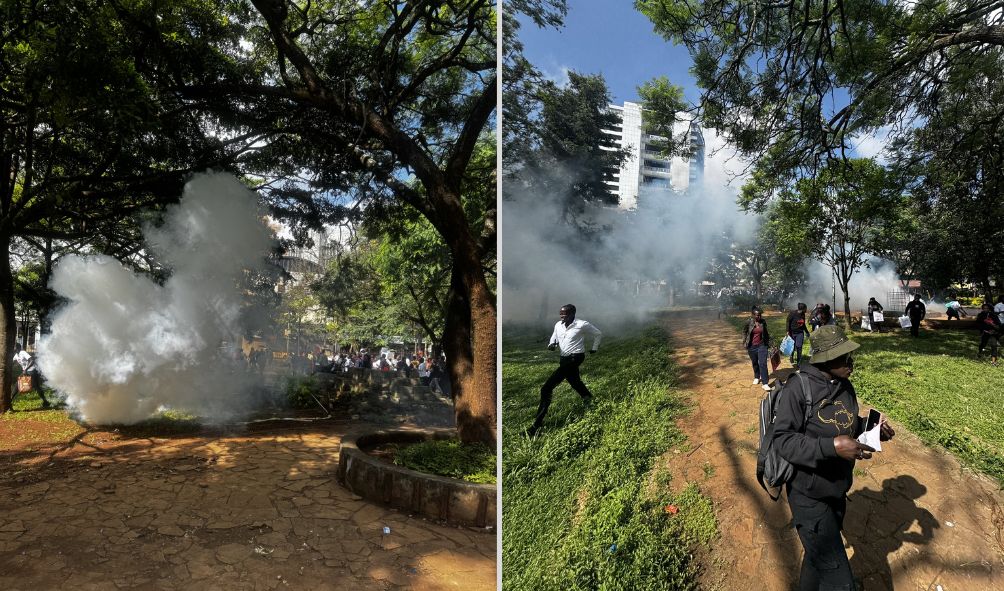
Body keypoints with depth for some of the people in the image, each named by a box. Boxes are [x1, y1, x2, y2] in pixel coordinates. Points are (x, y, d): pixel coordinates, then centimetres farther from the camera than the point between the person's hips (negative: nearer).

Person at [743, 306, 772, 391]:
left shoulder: (763, 322, -3)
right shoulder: (749, 323, -9)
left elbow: (766, 333, 10)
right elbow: (744, 333, 4)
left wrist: (768, 343, 11)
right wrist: (745, 343, 0)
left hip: (762, 345, 0)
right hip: (752, 346, 0)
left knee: (763, 364, -8)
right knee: (755, 363, 16)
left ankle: (765, 383, -8)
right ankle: (757, 377, 39)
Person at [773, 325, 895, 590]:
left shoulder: (845, 385, 0)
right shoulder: (797, 388, -24)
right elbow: (783, 440, -25)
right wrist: (832, 447, -34)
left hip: (837, 492, 8)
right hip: (810, 496, -8)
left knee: (819, 556, 28)